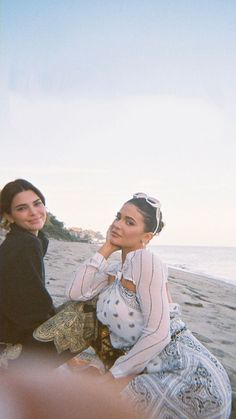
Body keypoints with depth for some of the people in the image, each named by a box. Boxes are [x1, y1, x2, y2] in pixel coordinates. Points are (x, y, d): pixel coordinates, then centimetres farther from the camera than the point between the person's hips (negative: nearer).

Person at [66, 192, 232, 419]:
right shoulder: (114, 270, 13)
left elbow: (158, 333, -19)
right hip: (155, 371, 8)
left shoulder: (145, 260, -13)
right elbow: (76, 292, 1)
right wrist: (106, 248, 2)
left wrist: (113, 374, -11)